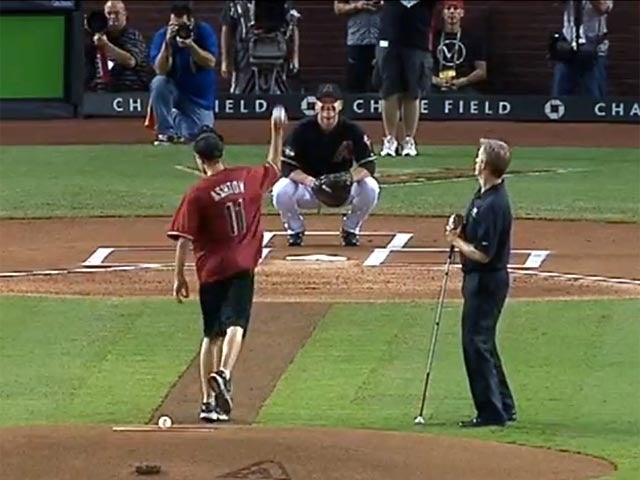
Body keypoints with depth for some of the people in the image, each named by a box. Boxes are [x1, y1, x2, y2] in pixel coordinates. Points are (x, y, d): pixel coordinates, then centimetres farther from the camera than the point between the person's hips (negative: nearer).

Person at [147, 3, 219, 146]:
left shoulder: (204, 31, -11)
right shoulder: (162, 35, -11)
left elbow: (210, 63, -20)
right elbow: (161, 70, -21)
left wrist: (190, 45, -32)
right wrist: (167, 43, -33)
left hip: (199, 98, 0)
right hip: (174, 91, 0)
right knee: (159, 83, -33)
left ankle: (179, 120, 25)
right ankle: (166, 132, -20)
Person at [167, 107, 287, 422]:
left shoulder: (197, 194, -6)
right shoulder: (247, 178, 3)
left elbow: (184, 239, -7)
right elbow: (274, 167, 25)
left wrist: (179, 276, 0)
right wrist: (277, 135, 34)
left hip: (211, 269, 0)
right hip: (242, 266, 0)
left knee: (211, 334, 11)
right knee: (235, 324, -11)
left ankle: (208, 401, 12)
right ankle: (223, 374, -39)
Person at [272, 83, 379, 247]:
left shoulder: (352, 130, -13)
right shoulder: (303, 129, -15)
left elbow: (369, 166, -16)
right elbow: (287, 167, -17)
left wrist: (350, 177, -38)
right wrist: (306, 179, -38)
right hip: (308, 190, 0)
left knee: (370, 188, -28)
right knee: (281, 190, -31)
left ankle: (350, 230, -1)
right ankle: (296, 231, 0)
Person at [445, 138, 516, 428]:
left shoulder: (493, 205, -24)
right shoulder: (483, 195, 7)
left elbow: (483, 254, -24)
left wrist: (457, 240, -11)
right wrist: (459, 232, 1)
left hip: (486, 281, -10)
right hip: (479, 279, 10)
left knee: (477, 344, -5)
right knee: (480, 343, 17)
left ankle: (491, 412, 0)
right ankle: (503, 407, 26)